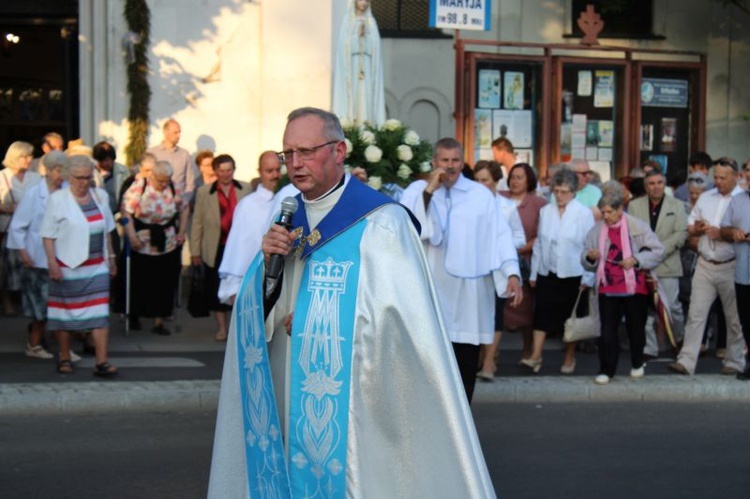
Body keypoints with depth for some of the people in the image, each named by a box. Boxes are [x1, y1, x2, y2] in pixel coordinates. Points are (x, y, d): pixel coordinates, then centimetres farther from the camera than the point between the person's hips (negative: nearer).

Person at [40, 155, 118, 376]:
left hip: (97, 266, 3)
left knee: (100, 312, -5)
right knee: (65, 313, 8)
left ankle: (102, 362, -7)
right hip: (67, 266, -3)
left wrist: (111, 257, 16)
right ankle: (64, 358, 23)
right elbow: (47, 235, -8)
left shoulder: (100, 196, 7)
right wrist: (52, 263, -16)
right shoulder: (57, 199, -7)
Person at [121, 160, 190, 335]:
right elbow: (126, 212, -16)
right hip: (142, 245, -3)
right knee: (139, 282, 8)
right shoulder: (138, 188, -12)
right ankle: (134, 316, 29)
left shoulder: (173, 190, 0)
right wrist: (132, 236, -21)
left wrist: (181, 232, 8)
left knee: (164, 284, 3)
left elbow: (184, 208, 14)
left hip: (168, 245, 3)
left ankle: (158, 322, 11)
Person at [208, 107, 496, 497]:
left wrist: (312, 323, -9)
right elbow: (259, 311, 10)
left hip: (354, 396, -6)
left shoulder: (380, 221, -12)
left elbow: (398, 317, -18)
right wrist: (268, 262, -10)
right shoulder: (288, 220, 9)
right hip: (294, 394, 6)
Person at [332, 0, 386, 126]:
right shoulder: (347, 21, 7)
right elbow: (343, 46, 0)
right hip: (351, 66, -2)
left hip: (367, 68, 2)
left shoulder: (371, 23, 13)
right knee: (351, 99, -8)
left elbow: (376, 50, 9)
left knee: (366, 100, -5)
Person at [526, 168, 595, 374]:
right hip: (547, 274, 2)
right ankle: (535, 356, -2)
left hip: (573, 275, -2)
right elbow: (538, 244, 7)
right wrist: (534, 273, 7)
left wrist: (587, 279, -10)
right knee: (542, 314, -3)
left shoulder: (584, 214, -9)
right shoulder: (545, 212, 2)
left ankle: (569, 358, 23)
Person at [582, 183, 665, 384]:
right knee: (607, 330, -2)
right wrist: (589, 257, -13)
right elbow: (585, 260, 10)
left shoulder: (637, 226, -5)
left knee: (635, 327, 12)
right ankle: (606, 370, 4)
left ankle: (638, 364, 31)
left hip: (635, 287, -2)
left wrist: (636, 260, -18)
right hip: (608, 288, 2)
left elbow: (657, 251, -5)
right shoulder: (596, 230, 4)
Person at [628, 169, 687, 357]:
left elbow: (681, 234, -3)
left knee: (671, 306, -1)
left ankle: (680, 340, 25)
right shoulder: (634, 205, 9)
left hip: (667, 264, -1)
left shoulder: (677, 205, 6)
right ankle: (648, 348, 7)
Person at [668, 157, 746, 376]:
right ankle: (686, 362, 0)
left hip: (731, 267, -4)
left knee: (734, 317, 8)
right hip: (705, 265, 4)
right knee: (696, 314, 0)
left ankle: (735, 361, 22)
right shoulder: (705, 197, 11)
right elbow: (690, 227, 17)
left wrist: (722, 234, -19)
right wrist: (697, 228, -5)